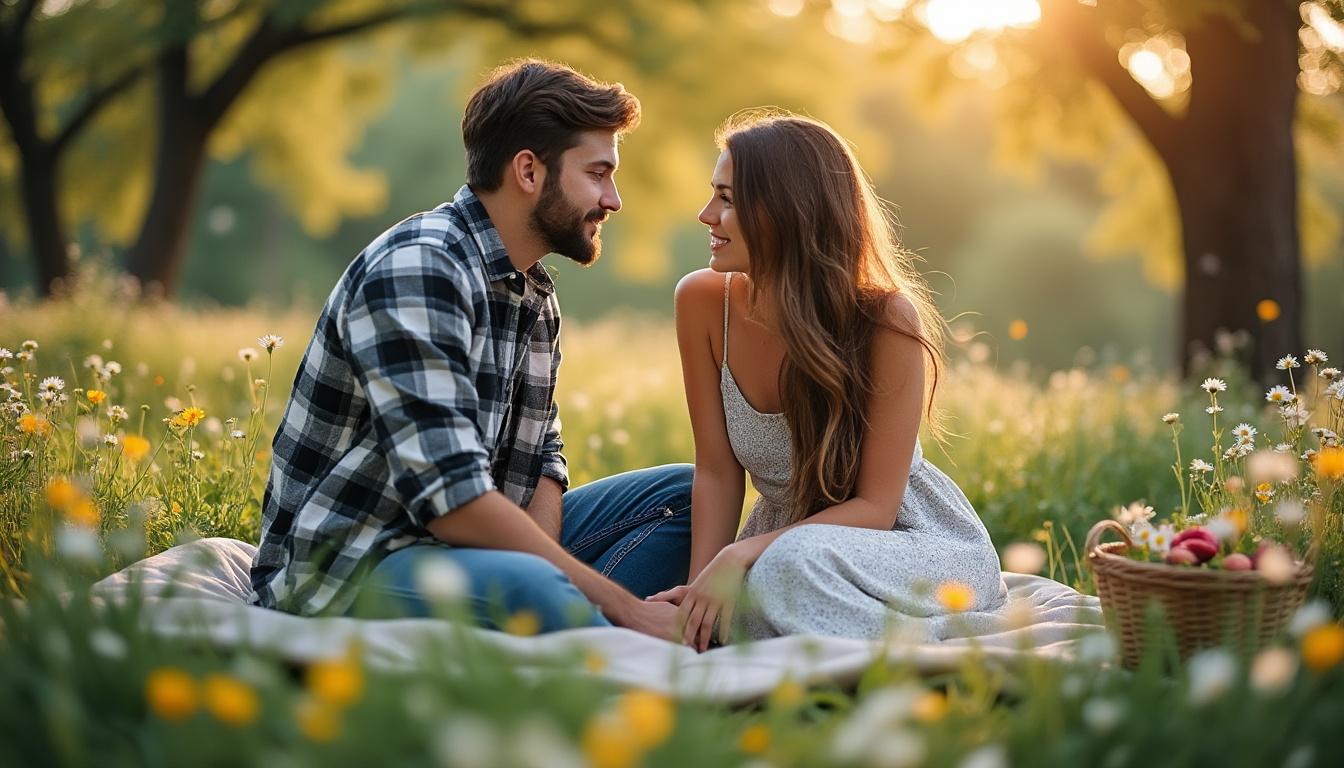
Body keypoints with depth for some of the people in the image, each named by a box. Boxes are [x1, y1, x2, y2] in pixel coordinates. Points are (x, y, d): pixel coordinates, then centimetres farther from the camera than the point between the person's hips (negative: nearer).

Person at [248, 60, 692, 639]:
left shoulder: (536, 298, 12)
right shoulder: (416, 269, -19)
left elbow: (538, 461, 11)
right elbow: (451, 498, -27)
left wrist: (541, 566, -12)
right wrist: (625, 607, -23)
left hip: (456, 548, 10)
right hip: (343, 573, -10)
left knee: (686, 494, 8)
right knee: (533, 592, -39)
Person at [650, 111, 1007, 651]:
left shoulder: (886, 319, -22)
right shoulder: (703, 301, -11)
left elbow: (875, 506, -19)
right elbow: (716, 472, -5)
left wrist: (743, 555, -31)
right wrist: (699, 584, -20)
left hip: (919, 543, -4)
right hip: (789, 537, 4)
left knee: (792, 565, -37)